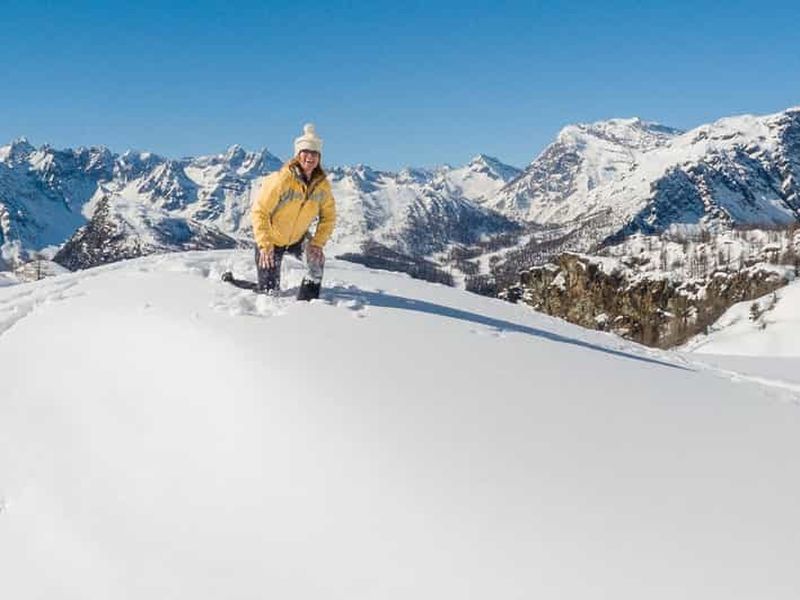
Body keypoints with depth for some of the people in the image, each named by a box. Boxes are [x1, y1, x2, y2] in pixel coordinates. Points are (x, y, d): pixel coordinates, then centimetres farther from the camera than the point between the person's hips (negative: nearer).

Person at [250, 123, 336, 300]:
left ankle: (307, 302, -5)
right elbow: (260, 211, -25)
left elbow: (328, 216, -2)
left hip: (298, 238, 4)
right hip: (271, 239, -4)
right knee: (271, 291, -3)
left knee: (317, 259, -21)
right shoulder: (282, 180, -28)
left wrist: (318, 242, -15)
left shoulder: (322, 185, -13)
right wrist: (265, 245, -29)